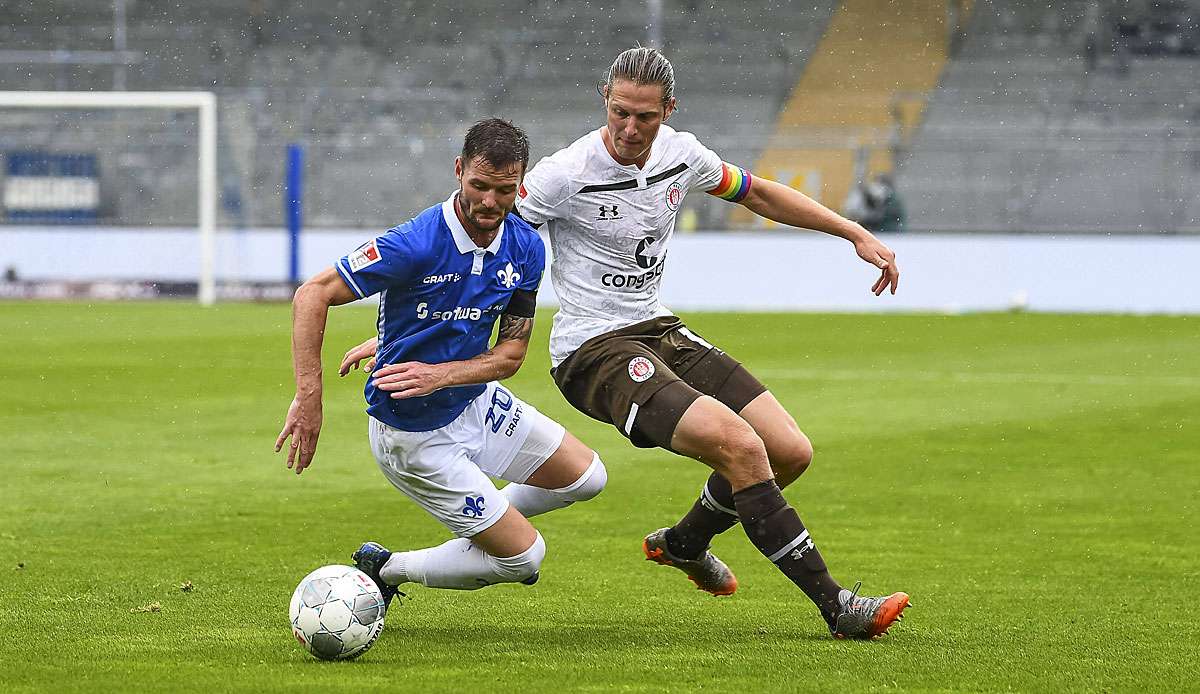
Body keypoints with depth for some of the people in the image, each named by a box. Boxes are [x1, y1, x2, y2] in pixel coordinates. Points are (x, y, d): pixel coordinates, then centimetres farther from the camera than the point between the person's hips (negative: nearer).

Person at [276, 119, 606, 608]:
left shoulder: (526, 248, -9)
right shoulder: (416, 245, -29)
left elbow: (511, 354, -6)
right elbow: (312, 296, -26)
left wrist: (440, 374, -25)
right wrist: (309, 396, -34)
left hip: (477, 401, 7)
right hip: (417, 435, -7)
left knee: (585, 477, 18)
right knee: (524, 557, -4)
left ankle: (481, 526, 37)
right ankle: (383, 571, 11)